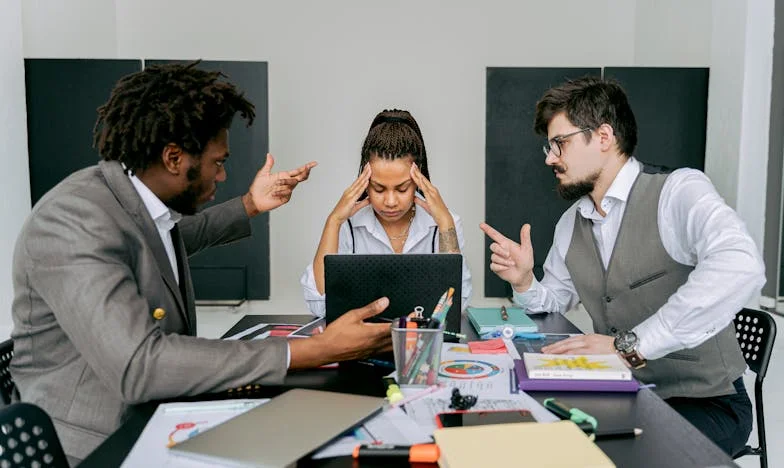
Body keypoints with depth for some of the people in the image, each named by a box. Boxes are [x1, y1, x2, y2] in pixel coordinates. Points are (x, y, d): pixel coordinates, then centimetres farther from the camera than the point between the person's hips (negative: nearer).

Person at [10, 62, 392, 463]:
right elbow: (138, 365, -35)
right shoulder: (74, 220, -23)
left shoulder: (145, 200, 2)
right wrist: (314, 351, -35)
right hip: (95, 448, -8)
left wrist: (250, 205, 16)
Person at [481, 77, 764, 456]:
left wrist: (629, 345, -37)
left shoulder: (679, 191, -17)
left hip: (704, 403, -6)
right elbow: (555, 300, 18)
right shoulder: (570, 224, 7)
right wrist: (524, 282, -5)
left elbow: (740, 268, -36)